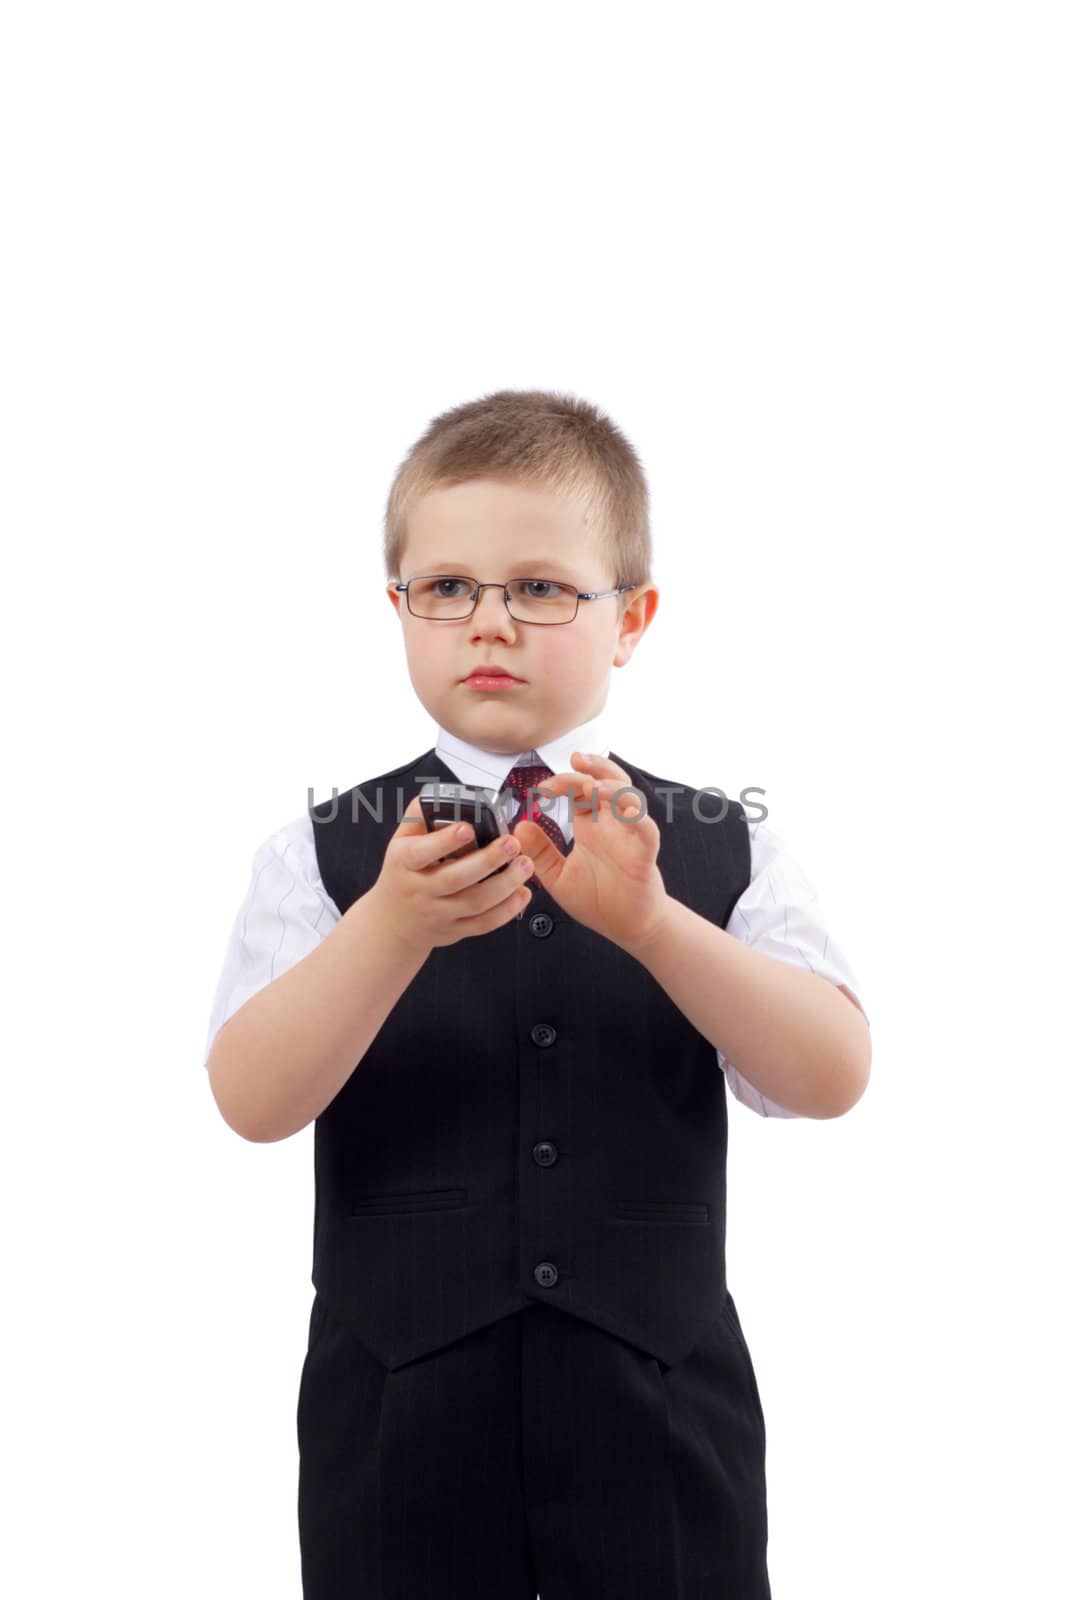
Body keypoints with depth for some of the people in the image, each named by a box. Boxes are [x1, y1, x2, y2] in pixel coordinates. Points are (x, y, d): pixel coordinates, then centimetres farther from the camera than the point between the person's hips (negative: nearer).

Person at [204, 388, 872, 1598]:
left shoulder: (720, 851, 2)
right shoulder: (324, 856, 0)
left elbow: (830, 1077, -11)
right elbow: (251, 1101, -12)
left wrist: (647, 918, -26)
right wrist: (397, 924, -28)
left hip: (658, 1410, 1)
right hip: (401, 1413, 0)